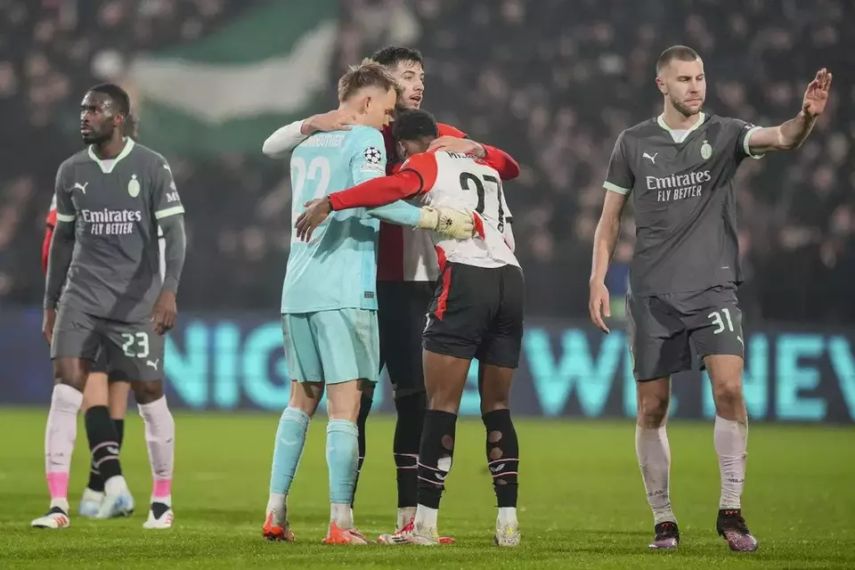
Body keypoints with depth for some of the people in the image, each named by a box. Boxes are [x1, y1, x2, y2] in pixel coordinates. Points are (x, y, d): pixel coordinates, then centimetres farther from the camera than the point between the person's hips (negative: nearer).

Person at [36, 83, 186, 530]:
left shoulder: (151, 167, -4)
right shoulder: (71, 172, 8)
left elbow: (173, 232, -7)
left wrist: (168, 290, -19)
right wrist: (50, 304, 15)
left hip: (137, 302, -3)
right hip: (80, 299, 3)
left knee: (149, 397, 1)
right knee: (65, 391, -10)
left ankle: (163, 500, 18)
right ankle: (58, 505, -11)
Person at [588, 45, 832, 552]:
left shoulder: (725, 134, 2)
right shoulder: (633, 144, 5)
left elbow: (781, 138, -17)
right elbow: (611, 215, 11)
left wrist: (807, 117, -38)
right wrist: (598, 279, 2)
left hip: (713, 287, -1)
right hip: (653, 293, 1)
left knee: (729, 386, -18)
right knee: (652, 406, 2)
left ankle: (731, 510, -10)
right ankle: (664, 520, 13)